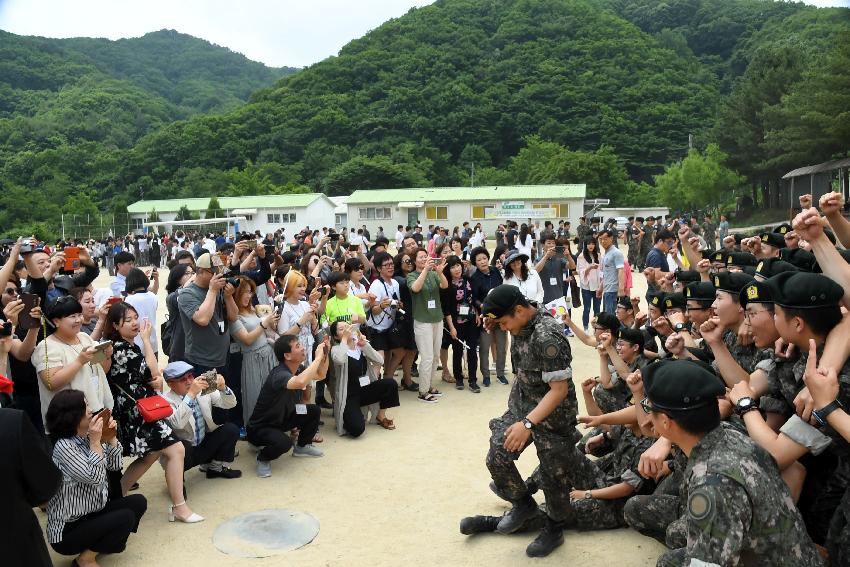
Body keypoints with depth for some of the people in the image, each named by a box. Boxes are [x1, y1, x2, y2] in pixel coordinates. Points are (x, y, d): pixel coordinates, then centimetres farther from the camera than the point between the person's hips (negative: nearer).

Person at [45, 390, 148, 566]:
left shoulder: (87, 438, 1)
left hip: (91, 514, 8)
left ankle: (102, 541, 9)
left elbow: (114, 465, 7)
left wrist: (111, 437, -6)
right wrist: (96, 441, -25)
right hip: (67, 530, -8)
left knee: (138, 502, -2)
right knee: (125, 518, -22)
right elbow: (94, 477, -26)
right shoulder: (63, 446, -23)